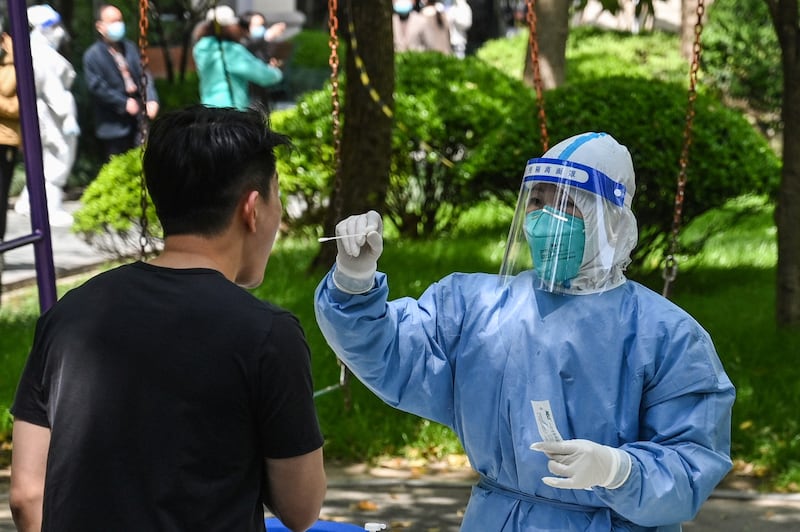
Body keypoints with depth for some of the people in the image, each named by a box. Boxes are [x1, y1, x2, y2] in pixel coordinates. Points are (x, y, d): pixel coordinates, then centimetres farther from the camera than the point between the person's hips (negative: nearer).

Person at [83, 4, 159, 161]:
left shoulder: (130, 48, 9)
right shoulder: (92, 55, -7)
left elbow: (145, 76, 6)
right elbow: (97, 87, -12)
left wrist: (152, 99, -10)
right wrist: (124, 103, -13)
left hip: (139, 117, 5)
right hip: (114, 123, -5)